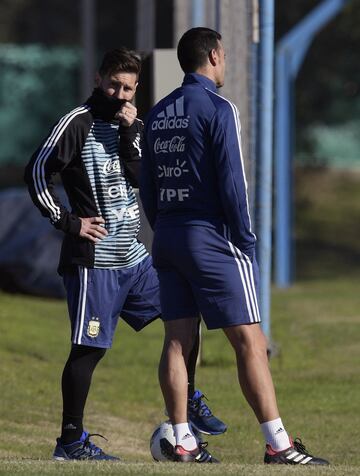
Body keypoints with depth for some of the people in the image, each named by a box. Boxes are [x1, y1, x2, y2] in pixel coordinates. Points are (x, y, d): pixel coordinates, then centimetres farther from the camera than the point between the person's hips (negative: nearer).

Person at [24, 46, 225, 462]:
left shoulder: (130, 126, 14)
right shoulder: (79, 123, -7)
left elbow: (141, 179, 1)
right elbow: (37, 171, -11)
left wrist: (129, 134, -10)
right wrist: (67, 221, -11)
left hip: (133, 255, 7)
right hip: (93, 257, -7)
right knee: (89, 347, -6)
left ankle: (187, 403, 24)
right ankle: (70, 440, 1)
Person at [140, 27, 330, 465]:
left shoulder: (158, 114, 11)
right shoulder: (217, 109, -10)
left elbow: (147, 186, 14)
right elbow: (231, 181, -14)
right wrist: (245, 240, -8)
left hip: (168, 237, 7)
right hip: (211, 238, -7)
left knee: (177, 341, 8)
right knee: (249, 342, -6)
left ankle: (181, 442, 7)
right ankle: (278, 445, -8)